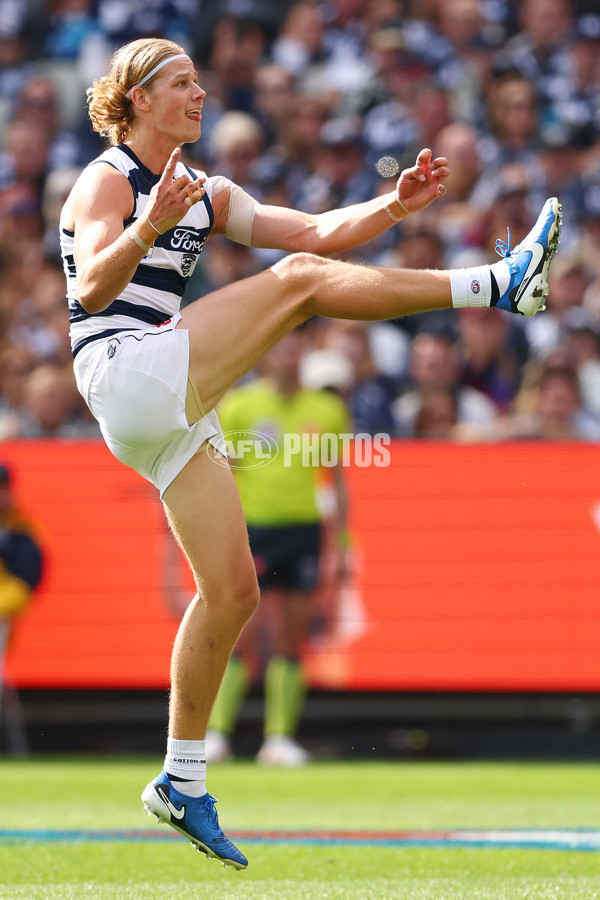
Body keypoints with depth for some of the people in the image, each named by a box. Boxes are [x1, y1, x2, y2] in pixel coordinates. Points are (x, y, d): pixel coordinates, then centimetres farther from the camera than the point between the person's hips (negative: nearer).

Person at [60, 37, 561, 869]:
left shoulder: (204, 193, 21)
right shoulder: (107, 181, -3)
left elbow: (315, 231, 14)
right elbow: (92, 289, -20)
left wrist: (393, 207, -2)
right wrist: (149, 226, -36)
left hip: (171, 411, 9)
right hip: (126, 375, -9)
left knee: (232, 592, 5)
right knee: (299, 280, -18)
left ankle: (182, 784, 11)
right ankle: (498, 286, -21)